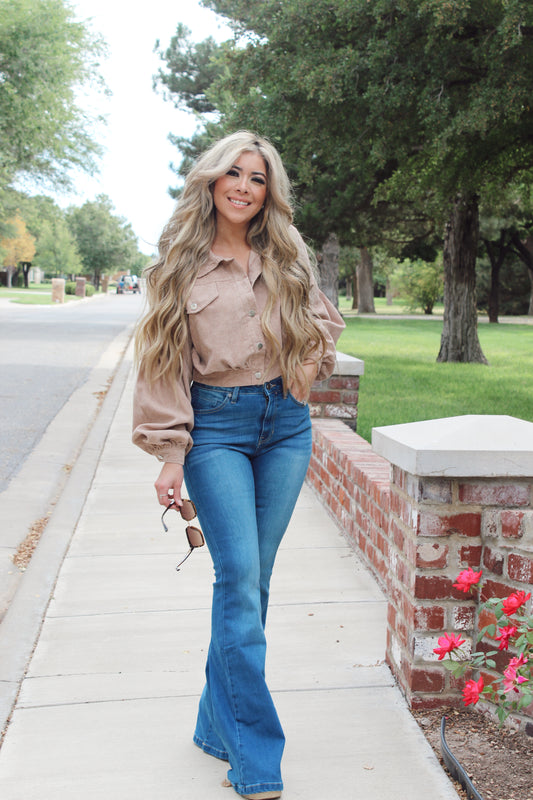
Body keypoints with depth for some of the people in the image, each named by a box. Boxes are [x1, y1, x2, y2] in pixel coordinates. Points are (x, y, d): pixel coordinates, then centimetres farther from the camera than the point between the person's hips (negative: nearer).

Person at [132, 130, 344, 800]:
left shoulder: (286, 260, 10)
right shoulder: (183, 263, 2)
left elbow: (323, 318, 26)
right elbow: (164, 361, -1)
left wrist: (308, 362, 4)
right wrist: (170, 454, -8)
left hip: (285, 424, 4)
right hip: (215, 425, -3)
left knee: (252, 578, 6)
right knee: (239, 577, -11)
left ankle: (219, 724, 23)